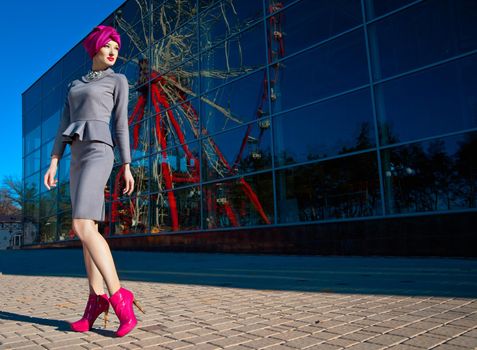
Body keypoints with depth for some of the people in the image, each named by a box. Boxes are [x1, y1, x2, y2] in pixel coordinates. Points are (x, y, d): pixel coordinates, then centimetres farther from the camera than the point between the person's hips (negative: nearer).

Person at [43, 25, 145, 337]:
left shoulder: (119, 80, 9)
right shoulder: (75, 86, 27)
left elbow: (122, 124, 0)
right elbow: (65, 126, 18)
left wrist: (127, 167, -5)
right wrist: (53, 163, 7)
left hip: (98, 153, -7)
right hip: (78, 159, 7)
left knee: (83, 226, -23)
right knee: (89, 230, -1)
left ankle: (119, 296, -22)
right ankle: (96, 300, 1)